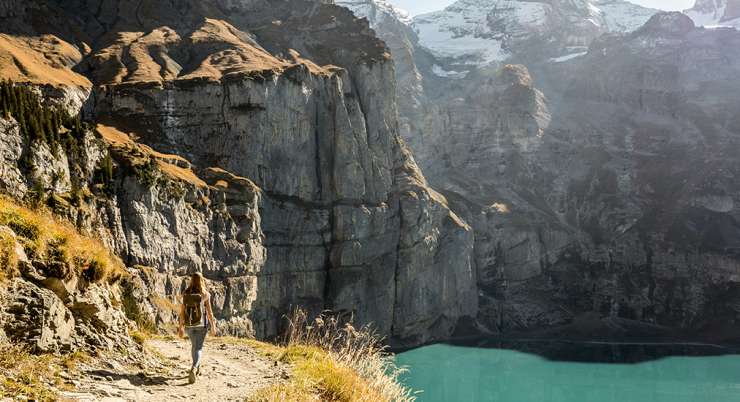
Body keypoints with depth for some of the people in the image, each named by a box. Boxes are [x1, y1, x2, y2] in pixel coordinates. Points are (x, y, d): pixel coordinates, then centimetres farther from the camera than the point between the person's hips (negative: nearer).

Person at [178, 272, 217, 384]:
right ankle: (193, 369, -28)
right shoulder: (205, 294, -10)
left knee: (194, 345, 24)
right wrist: (213, 326, 1)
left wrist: (181, 327, 5)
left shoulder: (185, 294, -3)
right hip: (201, 324, -3)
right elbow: (209, 311, -8)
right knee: (198, 348, -3)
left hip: (189, 324, 3)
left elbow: (182, 311, -2)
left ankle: (196, 368, 37)